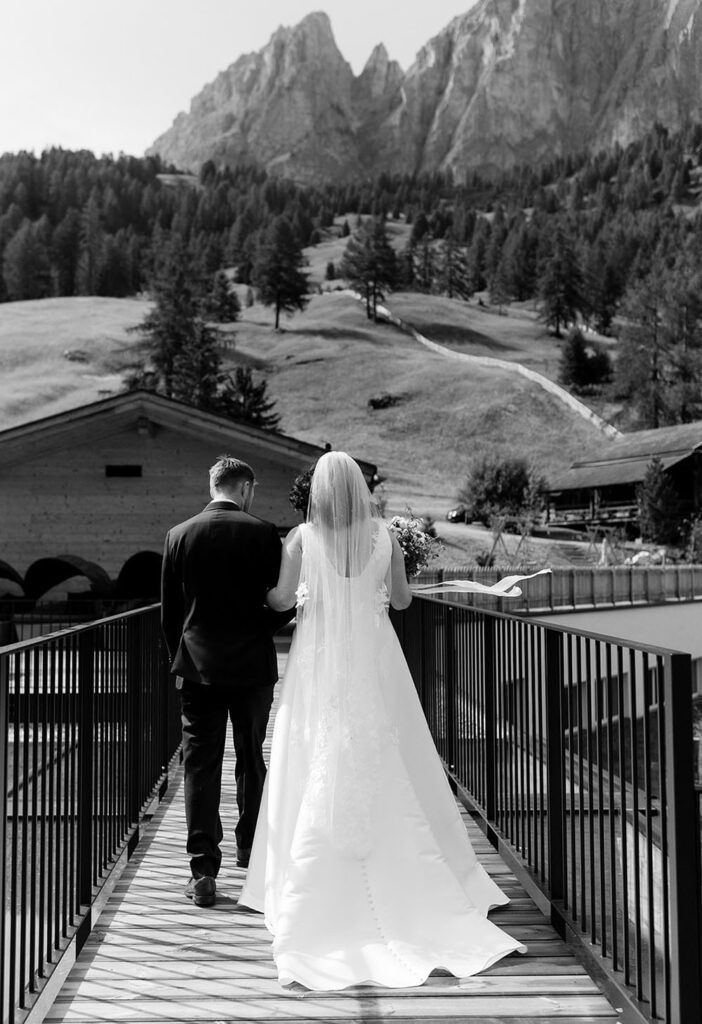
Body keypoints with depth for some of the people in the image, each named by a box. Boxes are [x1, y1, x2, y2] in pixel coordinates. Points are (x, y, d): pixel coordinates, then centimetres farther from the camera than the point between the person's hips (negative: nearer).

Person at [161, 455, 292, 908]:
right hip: (253, 665, -1)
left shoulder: (179, 535, -1)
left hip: (199, 666, 1)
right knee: (251, 760, 16)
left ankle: (203, 872, 3)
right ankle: (251, 849, 32)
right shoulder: (263, 533, -7)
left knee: (201, 766, 4)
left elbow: (169, 609, 4)